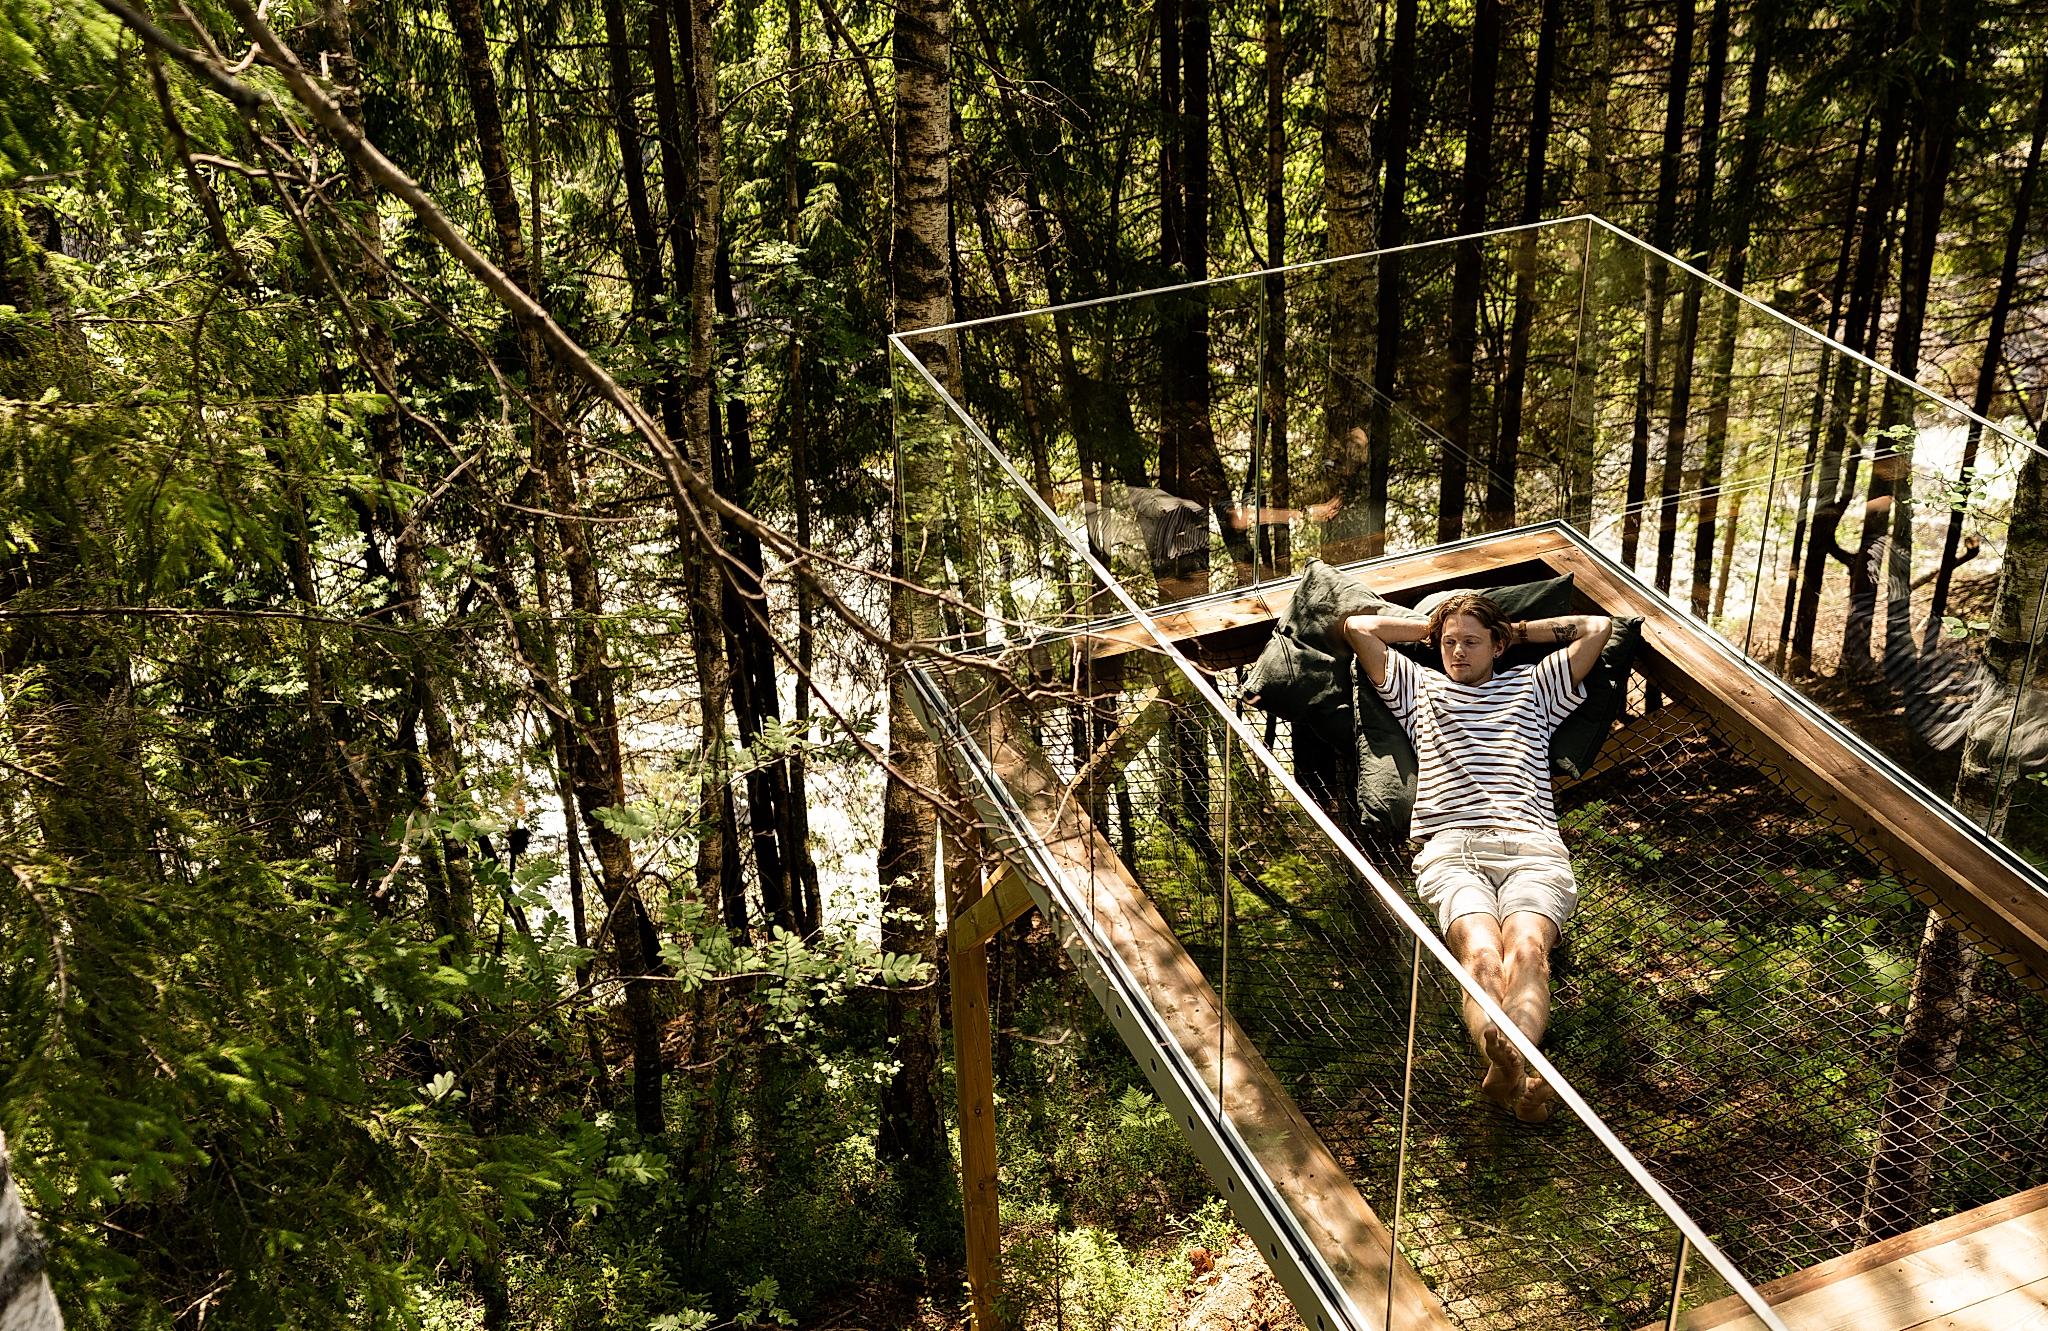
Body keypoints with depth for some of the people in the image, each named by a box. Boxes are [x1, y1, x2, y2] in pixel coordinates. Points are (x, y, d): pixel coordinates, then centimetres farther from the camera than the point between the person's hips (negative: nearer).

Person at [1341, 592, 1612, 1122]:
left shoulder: (1532, 687, 35)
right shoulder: (1419, 688, 34)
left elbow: (1599, 626, 31)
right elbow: (1356, 627, 30)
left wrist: (1518, 631, 38)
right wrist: (1429, 627, 38)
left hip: (1533, 847, 1)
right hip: (1451, 848, -1)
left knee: (1527, 950, -34)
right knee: (1482, 956, -34)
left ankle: (1505, 1070, -61)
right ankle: (1512, 1065, -62)